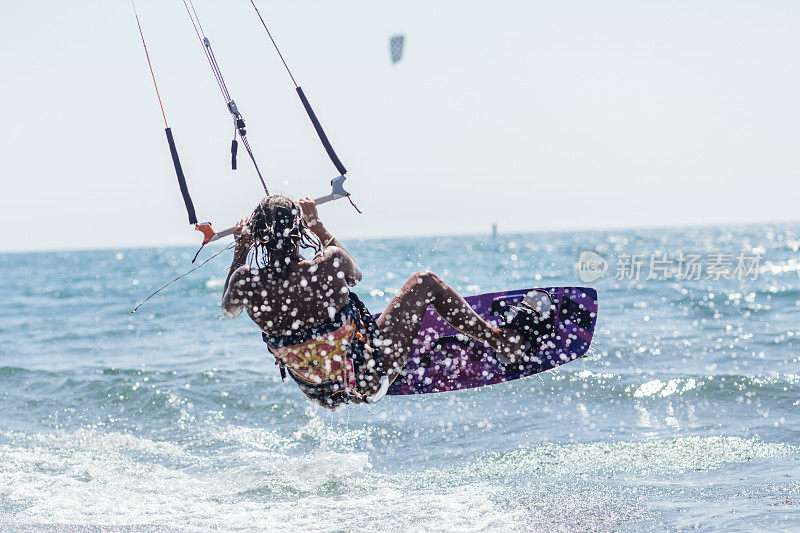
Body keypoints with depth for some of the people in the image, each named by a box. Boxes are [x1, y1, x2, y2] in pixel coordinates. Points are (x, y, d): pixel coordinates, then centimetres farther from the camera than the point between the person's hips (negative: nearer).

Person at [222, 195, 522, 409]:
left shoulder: (247, 283, -21)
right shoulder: (328, 265, -27)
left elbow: (228, 309, 7)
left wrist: (239, 249, 16)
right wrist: (317, 225, 8)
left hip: (321, 393, 3)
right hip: (371, 379, -3)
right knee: (425, 282, 13)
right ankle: (500, 342, 27)